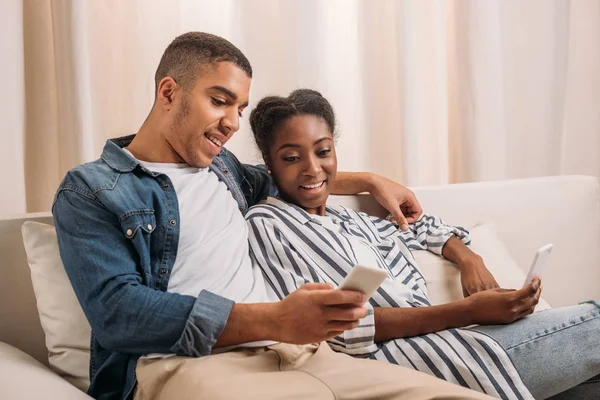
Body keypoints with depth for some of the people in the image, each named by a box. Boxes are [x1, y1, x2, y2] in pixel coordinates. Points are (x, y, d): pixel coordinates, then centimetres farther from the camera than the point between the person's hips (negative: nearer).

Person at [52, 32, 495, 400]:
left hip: (286, 352, 6)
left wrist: (369, 180, 34)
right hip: (181, 363, -5)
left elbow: (284, 179, 46)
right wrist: (274, 320, -21)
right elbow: (116, 310, -12)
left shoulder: (221, 166, 23)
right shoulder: (90, 190, 3)